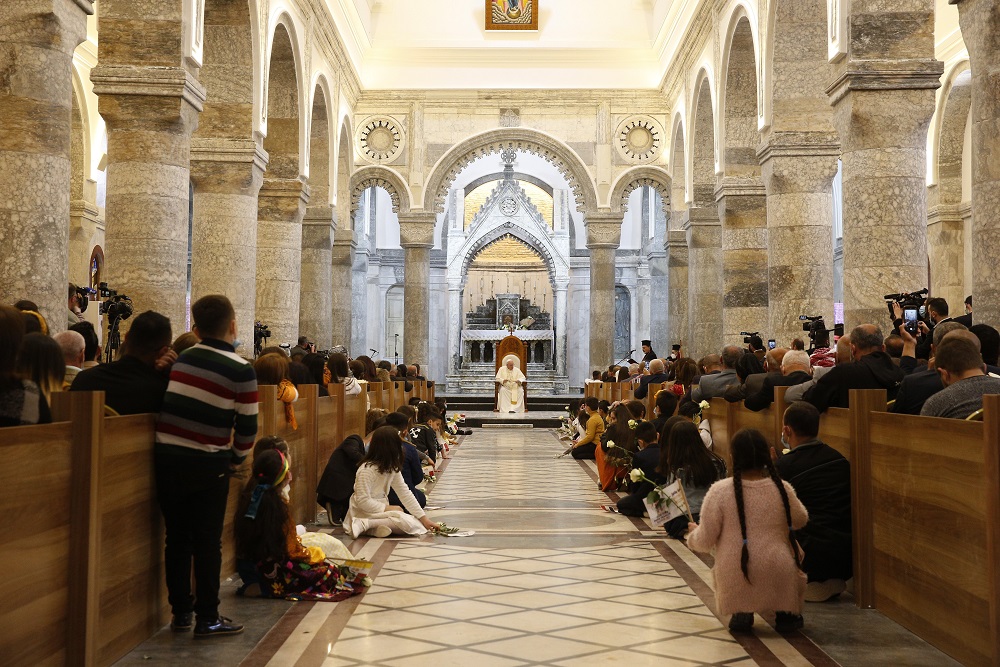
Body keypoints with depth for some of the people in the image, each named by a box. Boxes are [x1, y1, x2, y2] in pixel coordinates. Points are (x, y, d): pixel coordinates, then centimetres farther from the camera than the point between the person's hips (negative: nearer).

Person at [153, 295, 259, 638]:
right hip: (208, 465, -4)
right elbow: (247, 426, -9)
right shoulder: (241, 370, -8)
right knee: (208, 542, 5)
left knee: (176, 537, 13)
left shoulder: (180, 360, 7)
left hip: (167, 458, 5)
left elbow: (169, 406, 10)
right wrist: (236, 459, 8)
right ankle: (207, 619, 11)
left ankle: (180, 612, 23)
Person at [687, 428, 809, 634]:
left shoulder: (719, 491, -10)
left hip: (736, 586, 0)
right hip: (781, 584, 1)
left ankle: (742, 614, 14)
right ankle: (786, 614, 22)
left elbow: (705, 542, -5)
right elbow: (801, 521, 17)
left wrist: (692, 534, 17)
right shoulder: (783, 489, -4)